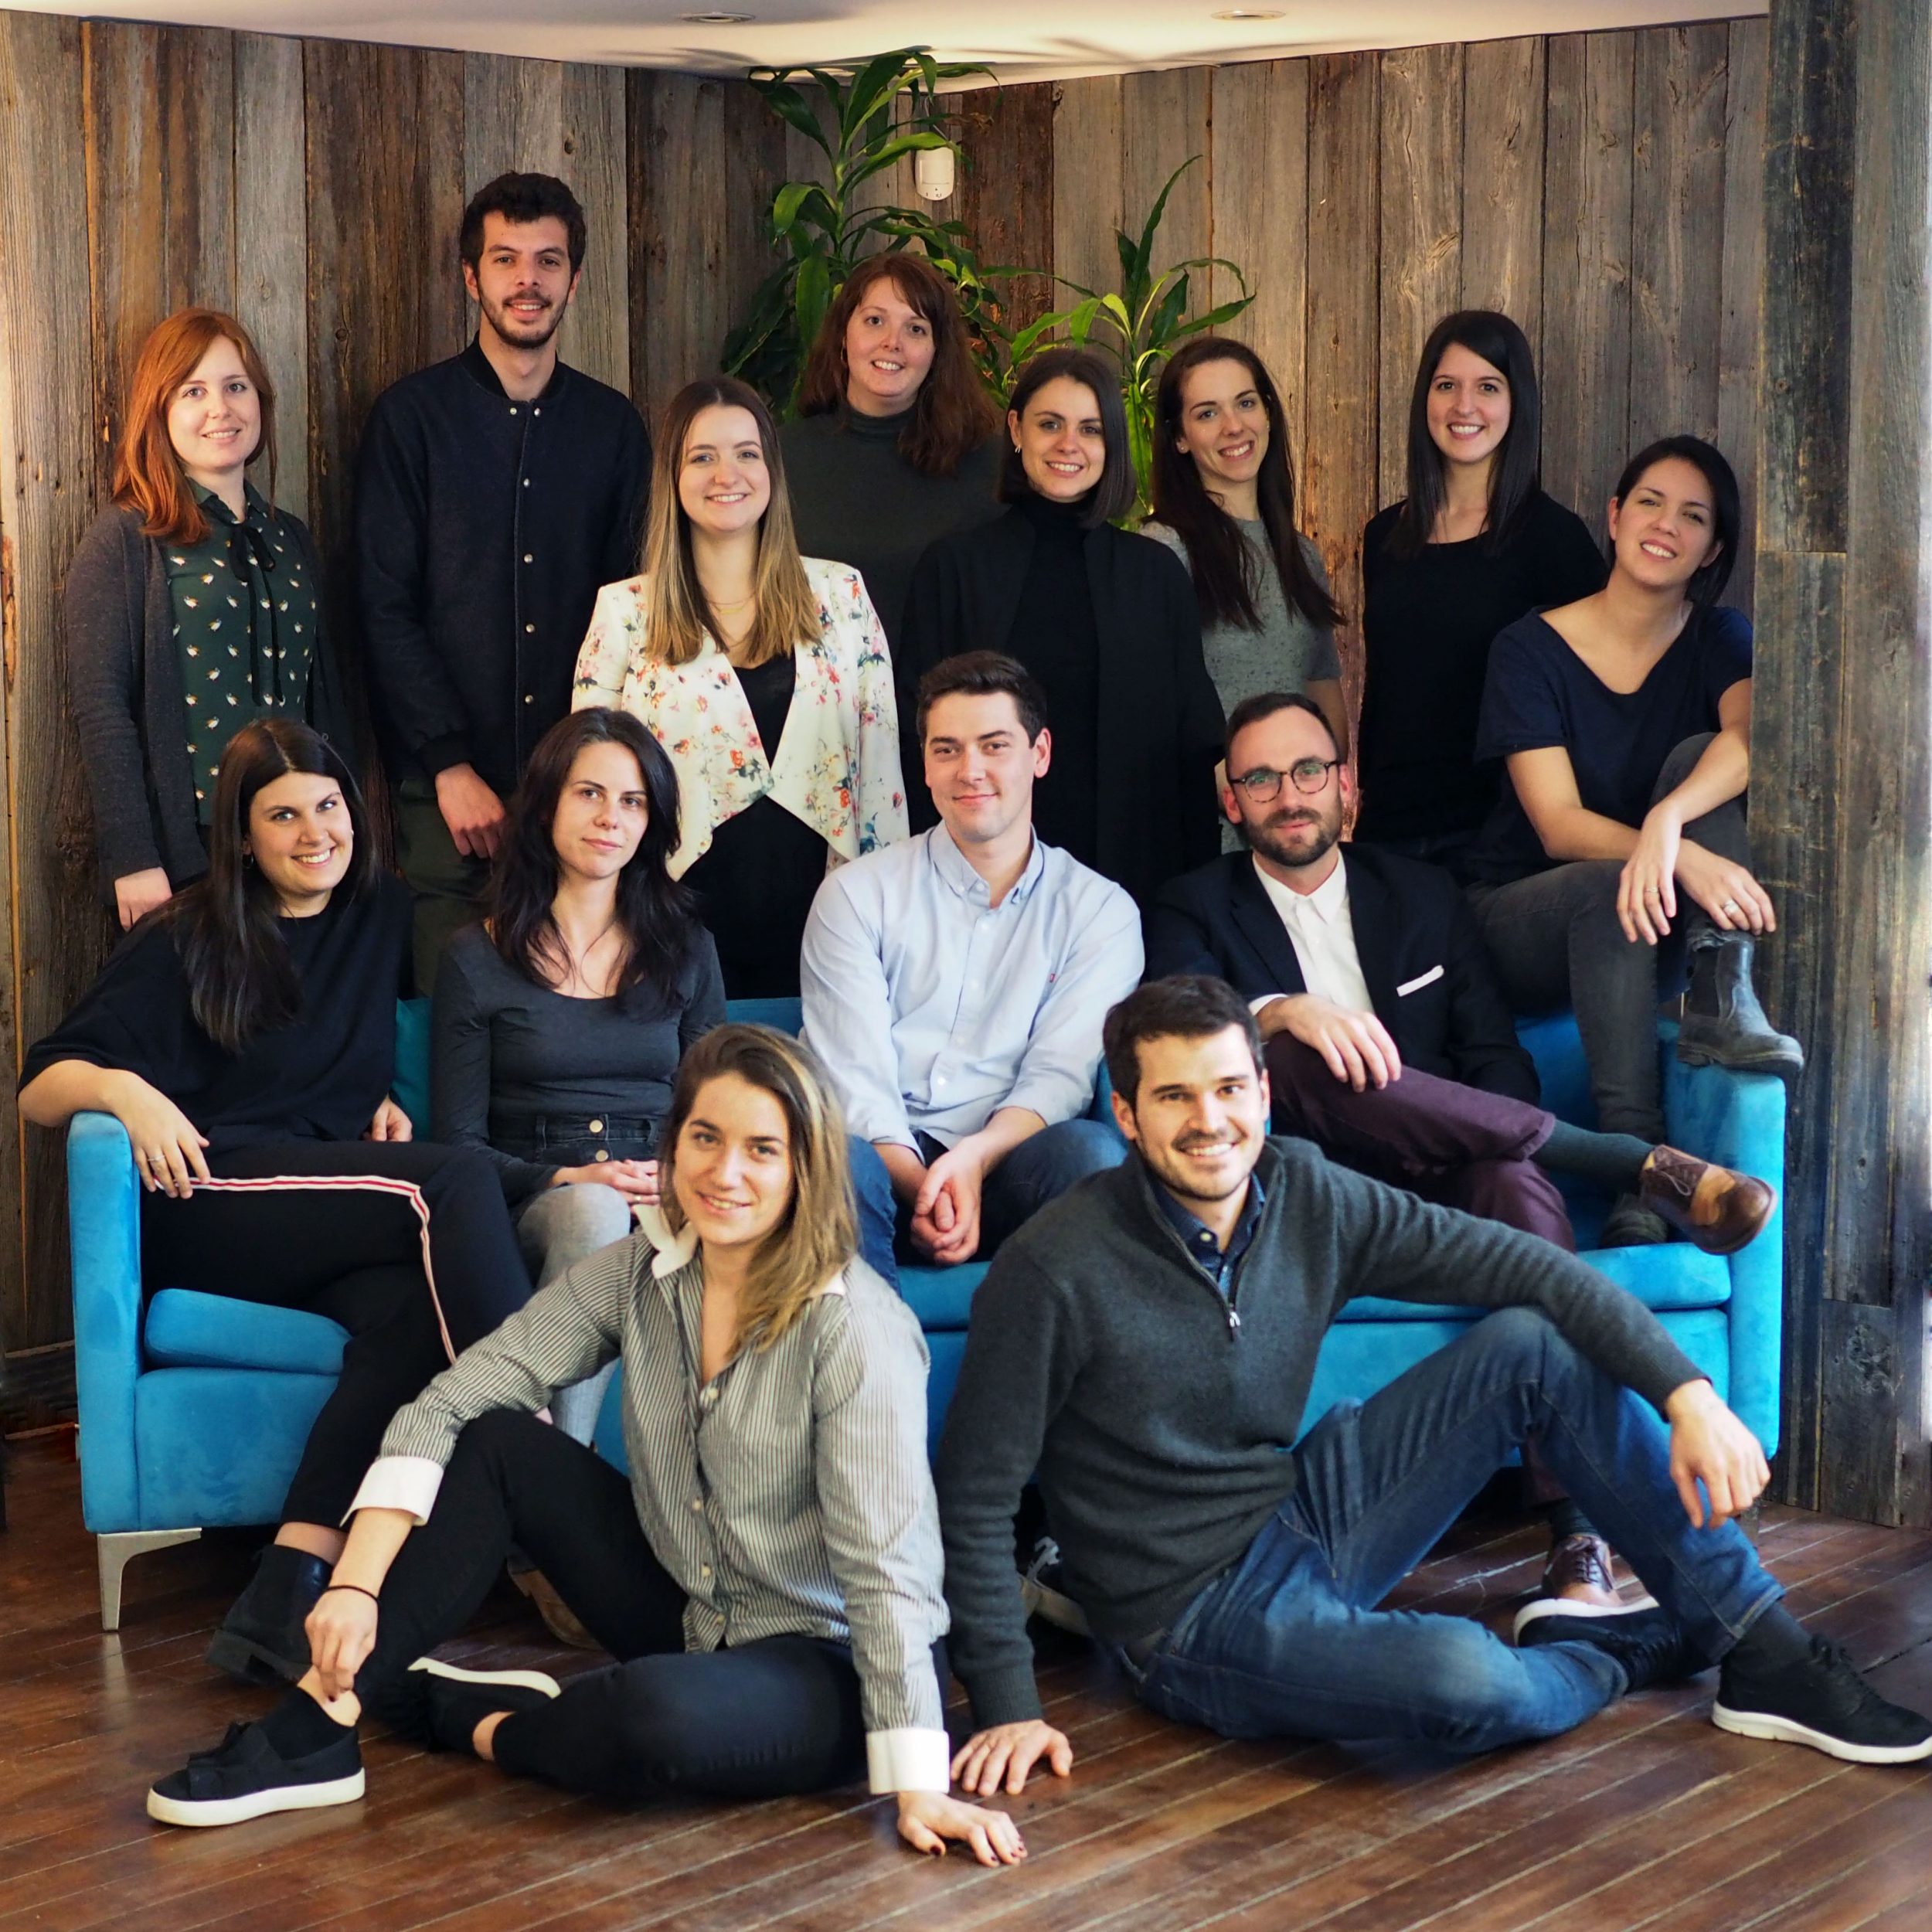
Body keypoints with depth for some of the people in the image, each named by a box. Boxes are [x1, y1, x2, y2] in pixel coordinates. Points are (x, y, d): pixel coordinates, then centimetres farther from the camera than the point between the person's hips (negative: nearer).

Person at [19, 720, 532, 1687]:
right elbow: (41, 1090, 6)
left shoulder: (382, 915, 22)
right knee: (460, 1182, -30)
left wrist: (384, 1104, 16)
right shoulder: (184, 942, 9)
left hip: (342, 1214, 4)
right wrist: (123, 1089, -17)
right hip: (205, 1199, -4)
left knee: (408, 1306, -36)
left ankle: (289, 1591, -45)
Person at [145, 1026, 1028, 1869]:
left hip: (826, 1662, -6)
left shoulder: (852, 1325, -22)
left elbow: (884, 1567, -25)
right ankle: (315, 1731, -10)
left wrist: (917, 1786, -28)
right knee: (493, 1441, -8)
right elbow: (448, 1402, -10)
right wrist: (355, 1584, -21)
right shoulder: (641, 1271, -6)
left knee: (652, 1716, -36)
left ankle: (468, 1721, -3)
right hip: (686, 1616, 6)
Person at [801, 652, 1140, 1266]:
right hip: (884, 1166, -1)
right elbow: (853, 1073, 0)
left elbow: (1060, 1073, 3)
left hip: (1001, 1169, 1)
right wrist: (920, 1186, -20)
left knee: (1091, 1151, -33)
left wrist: (974, 1157, -20)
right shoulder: (859, 894, 13)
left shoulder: (1099, 911, 15)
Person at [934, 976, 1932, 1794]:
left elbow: (1521, 1266, -6)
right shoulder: (1057, 1269, -21)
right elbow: (974, 1494, -16)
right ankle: (1654, 1645, 3)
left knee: (1536, 1341, -9)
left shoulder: (1308, 1196, -6)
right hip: (1199, 1613, -6)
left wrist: (1685, 1392, -18)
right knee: (1473, 1683, -34)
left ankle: (1764, 1651, -2)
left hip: (1305, 1514, 6)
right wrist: (1009, 1707, -20)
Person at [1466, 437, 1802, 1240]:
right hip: (1525, 917, -3)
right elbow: (1559, 825, -18)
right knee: (1610, 888, -37)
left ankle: (1721, 1005, -35)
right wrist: (1689, 859, -36)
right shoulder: (1532, 649, -7)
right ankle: (1634, 1155, -42)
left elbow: (1748, 736, -22)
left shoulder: (1719, 640, 2)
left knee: (1697, 755, -22)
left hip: (1662, 933, 3)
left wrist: (1667, 822, -44)